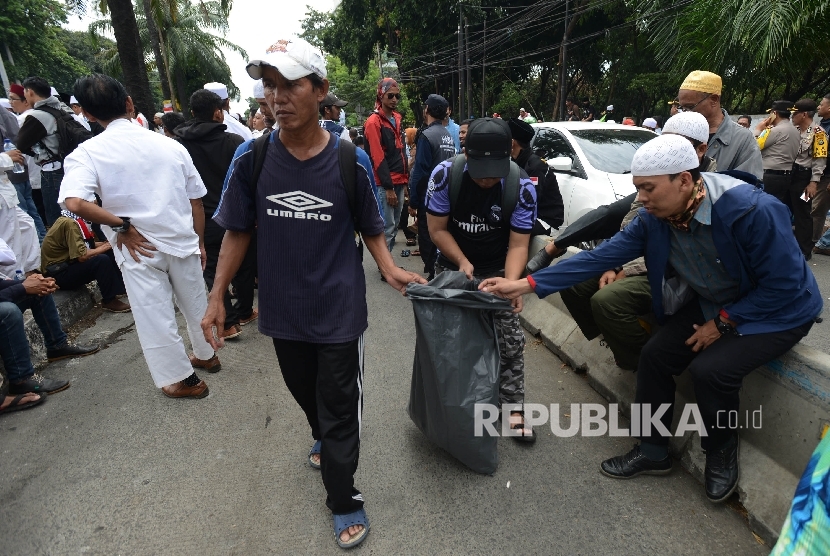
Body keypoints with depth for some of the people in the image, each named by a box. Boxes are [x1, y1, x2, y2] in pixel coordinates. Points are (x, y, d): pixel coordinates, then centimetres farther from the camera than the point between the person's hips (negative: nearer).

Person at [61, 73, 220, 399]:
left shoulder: (88, 152, -8)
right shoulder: (170, 145, 1)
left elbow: (74, 202, -25)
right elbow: (196, 200, 5)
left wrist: (121, 225, -11)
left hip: (139, 249, -3)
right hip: (183, 242, 4)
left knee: (155, 317, 11)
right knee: (195, 303, 22)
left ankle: (182, 379, 25)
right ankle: (205, 355, 43)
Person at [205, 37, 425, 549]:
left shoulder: (351, 160, -10)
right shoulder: (251, 158, -6)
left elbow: (370, 228, 1)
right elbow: (239, 232, 3)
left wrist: (391, 269, -14)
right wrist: (217, 297, 3)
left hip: (339, 309, -3)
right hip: (283, 310, 3)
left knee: (340, 409, 7)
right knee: (304, 392, 24)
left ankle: (344, 502, 29)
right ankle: (324, 440, 56)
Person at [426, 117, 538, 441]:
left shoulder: (522, 186, -22)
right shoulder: (445, 175, -23)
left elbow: (518, 245, -20)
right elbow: (437, 229, -14)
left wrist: (511, 282, -37)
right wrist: (463, 262, -26)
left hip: (498, 269, 0)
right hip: (453, 264, 1)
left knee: (509, 338, 0)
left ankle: (514, 408, 15)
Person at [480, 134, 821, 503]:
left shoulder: (754, 210, -31)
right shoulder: (653, 219, -16)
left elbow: (783, 285, -23)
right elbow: (600, 257, -17)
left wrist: (722, 323, -19)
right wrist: (525, 284, -23)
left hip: (779, 310, -5)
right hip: (711, 304, 6)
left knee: (711, 370, -26)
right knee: (654, 356, -8)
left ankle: (722, 452, 7)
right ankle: (652, 451, 12)